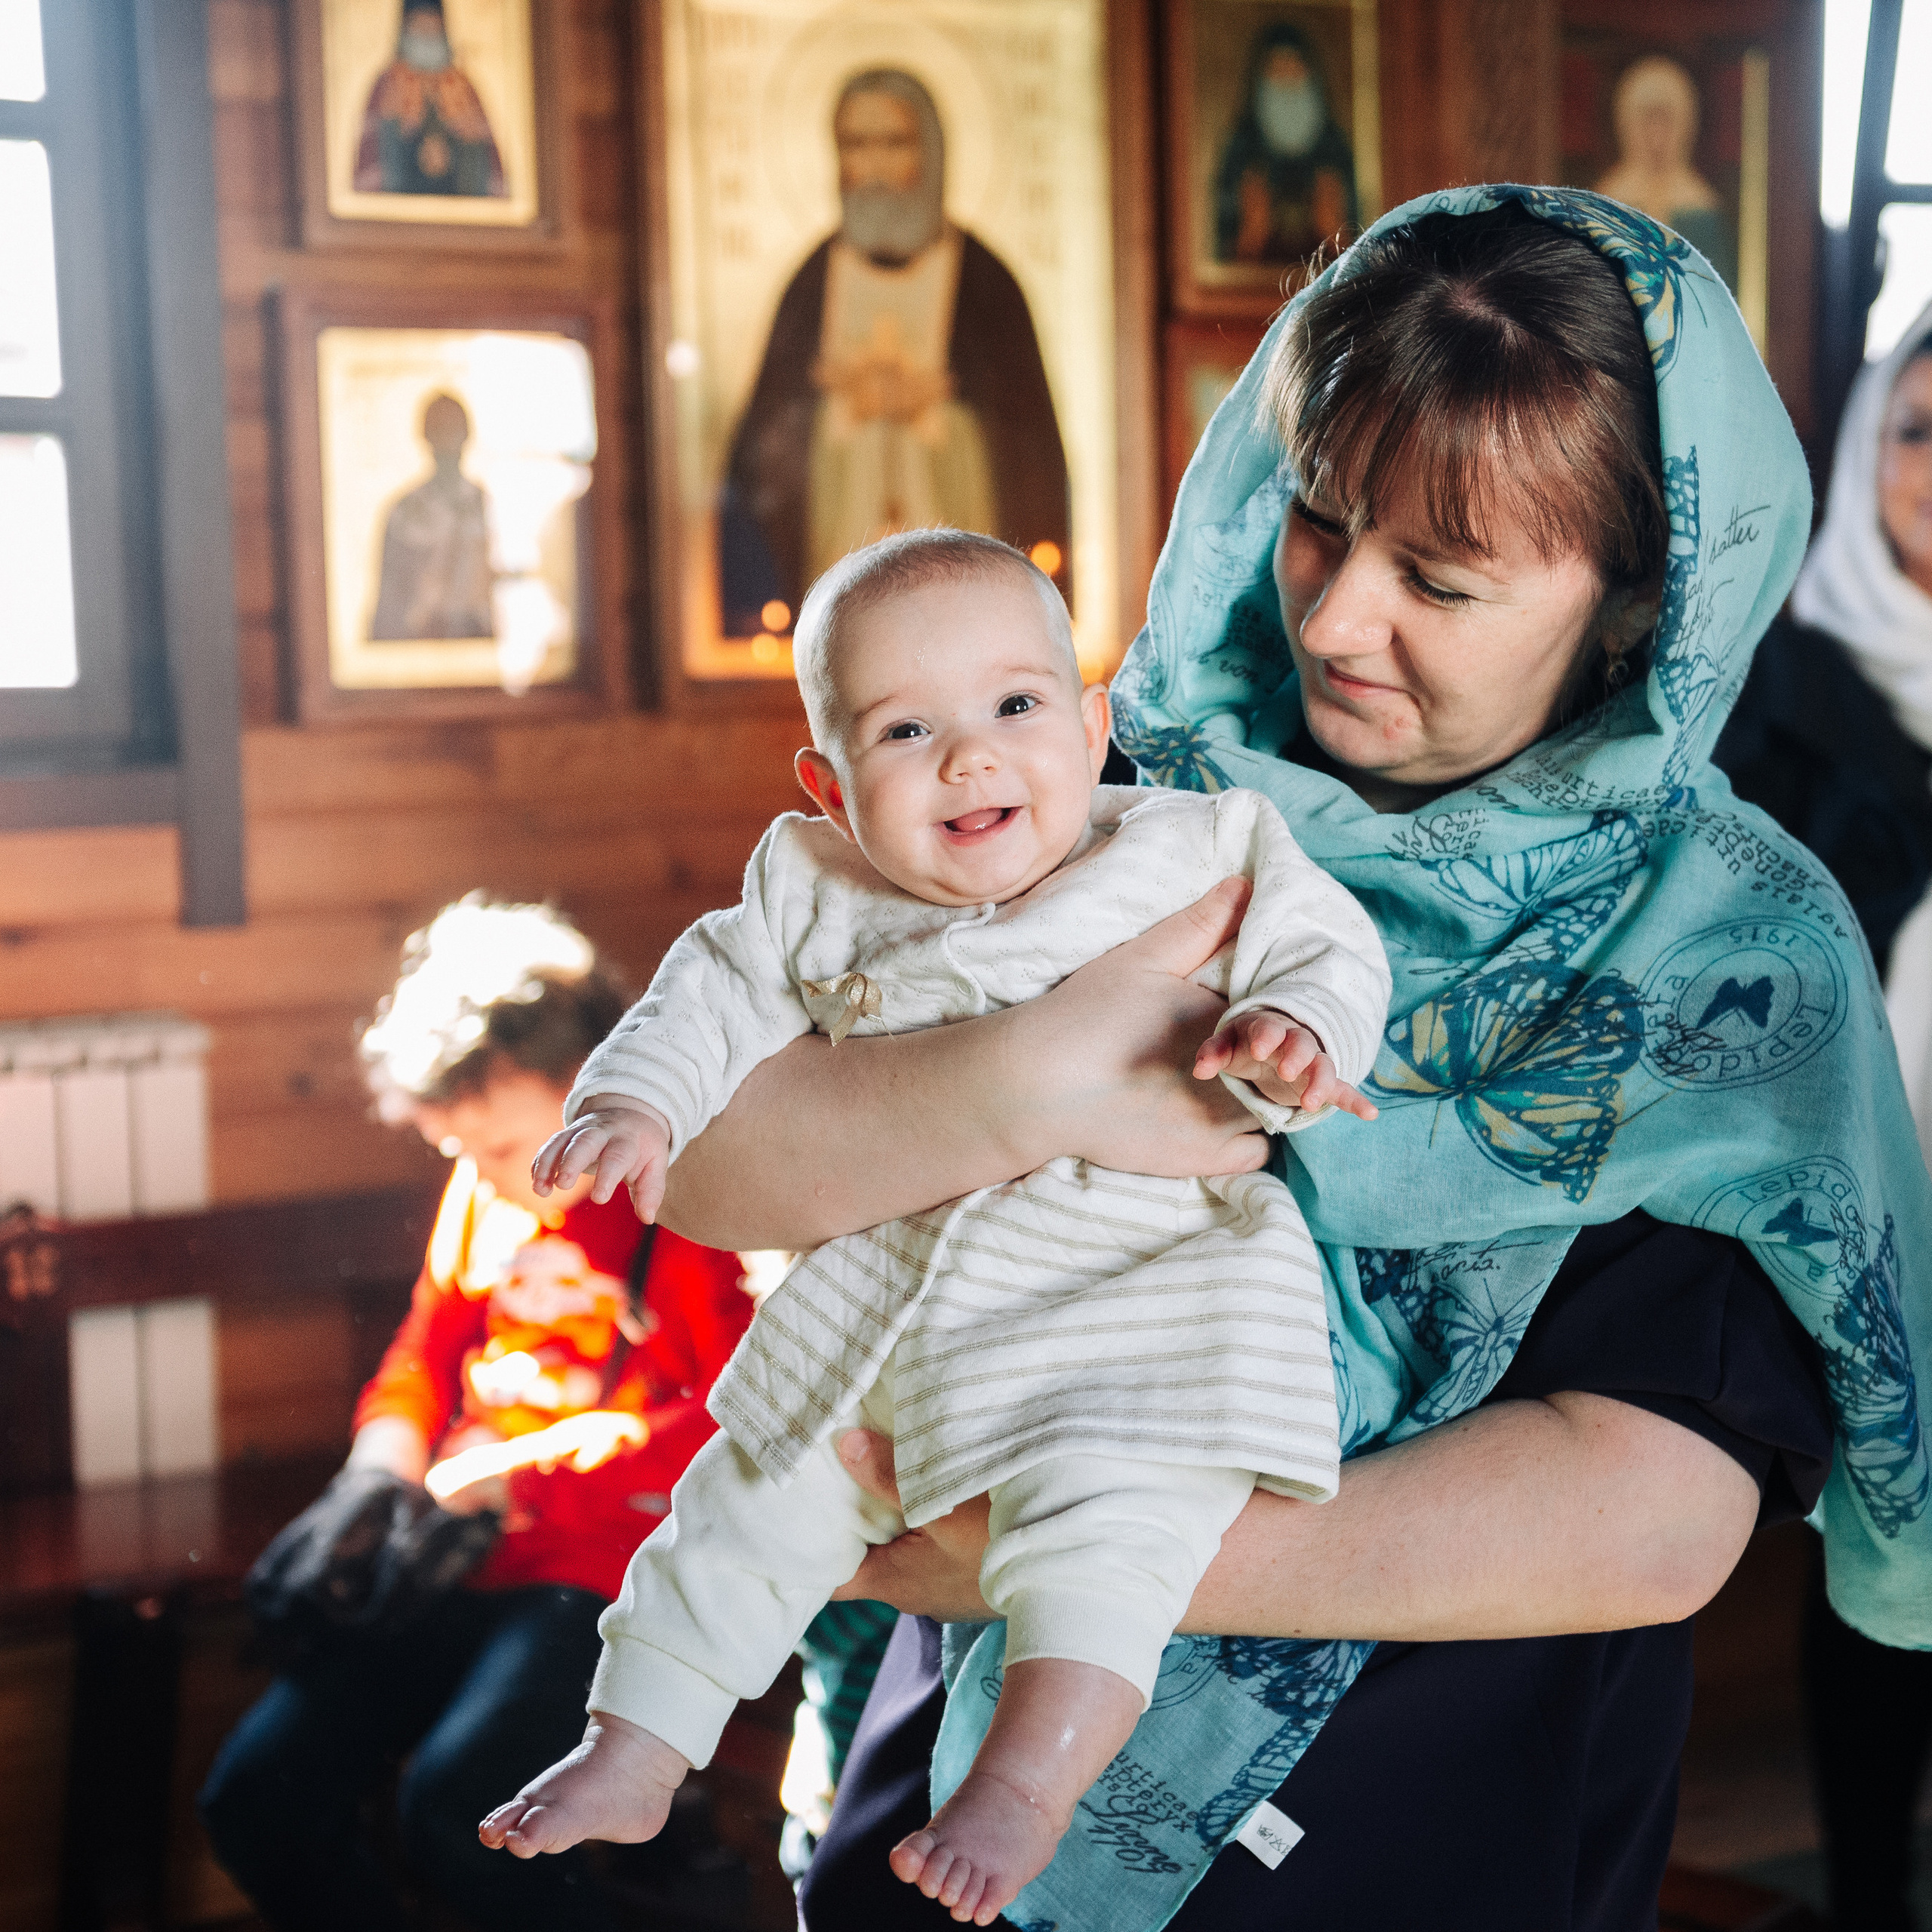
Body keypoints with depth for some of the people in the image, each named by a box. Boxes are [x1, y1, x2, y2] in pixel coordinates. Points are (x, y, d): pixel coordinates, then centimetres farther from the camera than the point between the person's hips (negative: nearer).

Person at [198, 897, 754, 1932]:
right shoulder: (483, 1196, 14)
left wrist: (519, 1474, -15)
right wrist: (382, 1478, 2)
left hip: (616, 1569, -7)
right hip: (470, 1563, 7)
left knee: (451, 1802, -30)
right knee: (253, 1795, -9)